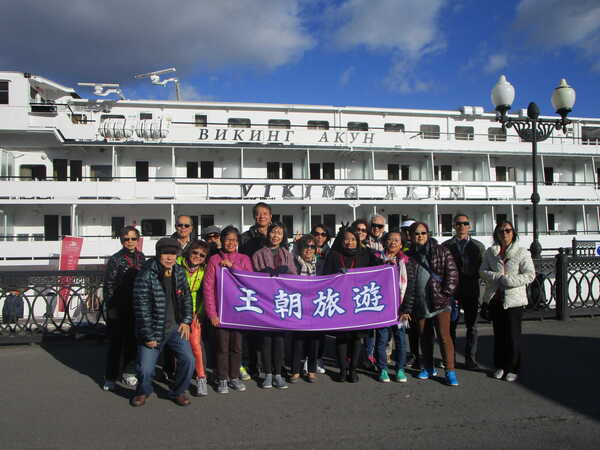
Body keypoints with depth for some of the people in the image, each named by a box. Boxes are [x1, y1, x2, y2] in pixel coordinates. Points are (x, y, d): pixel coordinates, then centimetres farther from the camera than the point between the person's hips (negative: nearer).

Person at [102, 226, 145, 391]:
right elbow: (108, 285, -7)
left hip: (136, 307, 4)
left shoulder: (141, 258, 7)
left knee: (132, 341, 12)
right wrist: (109, 307, -11)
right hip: (118, 309, -4)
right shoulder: (115, 259, -6)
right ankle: (110, 378, 11)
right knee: (115, 342, 1)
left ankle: (128, 372, 28)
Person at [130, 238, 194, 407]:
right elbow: (142, 309, -17)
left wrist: (186, 321, 3)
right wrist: (148, 336, -15)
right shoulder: (146, 276, -18)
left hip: (175, 327, 4)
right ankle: (143, 392, 32)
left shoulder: (179, 272, 1)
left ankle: (177, 392, 18)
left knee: (188, 360, -7)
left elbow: (186, 297, 13)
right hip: (152, 330, -4)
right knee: (145, 369, -2)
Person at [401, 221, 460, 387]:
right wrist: (406, 308, 2)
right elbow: (405, 281, 6)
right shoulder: (409, 256, 6)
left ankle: (450, 371, 5)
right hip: (419, 304, 3)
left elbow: (452, 272, -2)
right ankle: (428, 368, 26)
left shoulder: (441, 251, 1)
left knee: (444, 336, -5)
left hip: (440, 303, -3)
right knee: (424, 337, 12)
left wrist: (446, 293, -10)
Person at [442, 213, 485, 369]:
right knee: (450, 325, 6)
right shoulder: (446, 246, 4)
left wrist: (472, 278, -10)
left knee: (472, 326, 5)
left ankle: (470, 360, 14)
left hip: (471, 291, 1)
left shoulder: (478, 246, 8)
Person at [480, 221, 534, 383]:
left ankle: (513, 369, 15)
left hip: (513, 299, -3)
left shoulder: (522, 252, -3)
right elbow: (483, 271, 1)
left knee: (513, 335, 1)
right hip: (495, 298, 3)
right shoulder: (490, 251, 7)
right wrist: (499, 277, -16)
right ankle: (500, 366, 23)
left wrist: (508, 280, -19)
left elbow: (530, 274, -9)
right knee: (498, 334, 12)